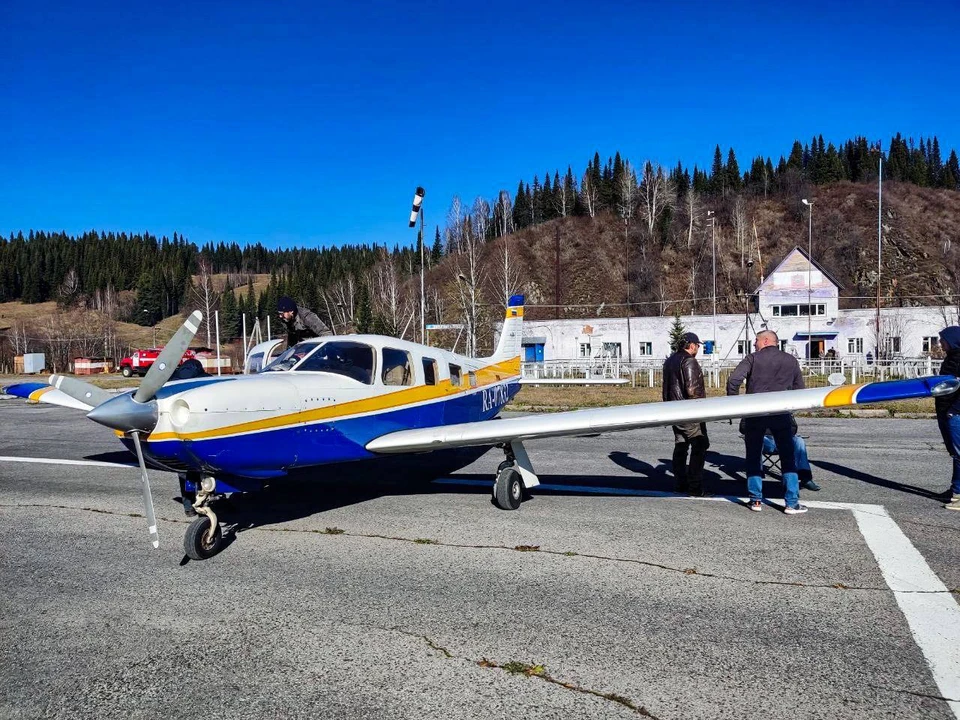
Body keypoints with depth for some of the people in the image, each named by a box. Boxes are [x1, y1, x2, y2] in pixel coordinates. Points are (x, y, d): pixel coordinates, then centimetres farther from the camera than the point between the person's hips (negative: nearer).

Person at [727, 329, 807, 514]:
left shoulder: (753, 358, -1)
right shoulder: (791, 360, 10)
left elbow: (733, 380, -13)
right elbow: (799, 389, 12)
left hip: (754, 414, -1)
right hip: (781, 415, 2)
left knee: (753, 457, 10)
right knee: (788, 459, 8)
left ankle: (756, 500, 11)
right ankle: (792, 503, 6)